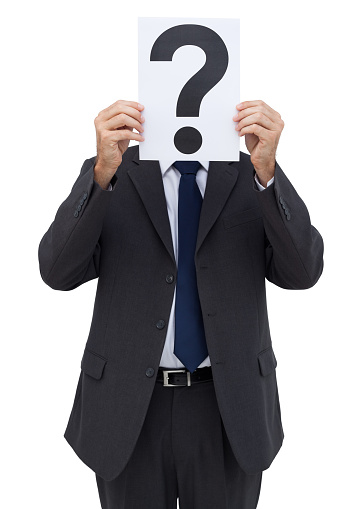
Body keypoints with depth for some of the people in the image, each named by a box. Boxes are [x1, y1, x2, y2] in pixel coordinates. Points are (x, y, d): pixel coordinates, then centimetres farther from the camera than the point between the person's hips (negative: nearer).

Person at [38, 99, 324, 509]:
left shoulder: (253, 176, 0)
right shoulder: (106, 174, -1)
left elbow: (301, 272, -14)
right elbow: (58, 272, -15)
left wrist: (267, 169, -28)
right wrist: (104, 170, -28)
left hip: (229, 410, 1)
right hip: (129, 409, 0)